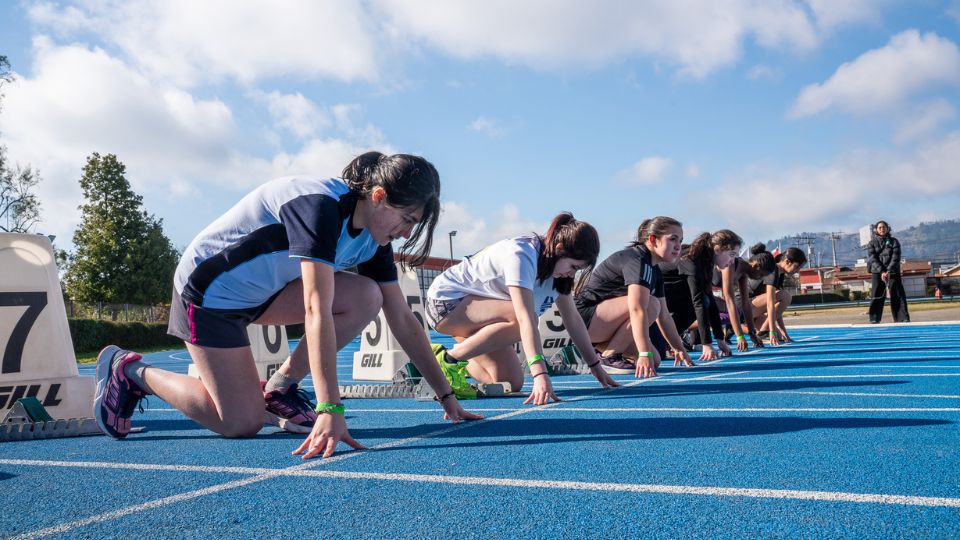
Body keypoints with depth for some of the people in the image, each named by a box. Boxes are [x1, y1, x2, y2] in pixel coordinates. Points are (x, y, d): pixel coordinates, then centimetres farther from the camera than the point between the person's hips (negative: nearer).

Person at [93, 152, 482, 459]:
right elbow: (317, 311, -39)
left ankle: (281, 386, 1)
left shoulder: (373, 238, -5)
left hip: (262, 289, 8)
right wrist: (330, 410, -43)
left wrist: (446, 395, -4)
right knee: (242, 423, -11)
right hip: (209, 289, -8)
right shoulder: (320, 205, -31)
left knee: (366, 297, -13)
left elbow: (403, 320, -3)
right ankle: (130, 372, 9)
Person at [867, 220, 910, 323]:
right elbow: (872, 259, -4)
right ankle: (874, 319, 2)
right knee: (877, 296, 0)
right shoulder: (872, 243, 6)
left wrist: (889, 271, -17)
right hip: (877, 273, 0)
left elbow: (896, 257, -4)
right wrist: (882, 271, -17)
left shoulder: (894, 241, 6)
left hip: (893, 272, 0)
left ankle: (903, 318, -2)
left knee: (898, 295, -3)